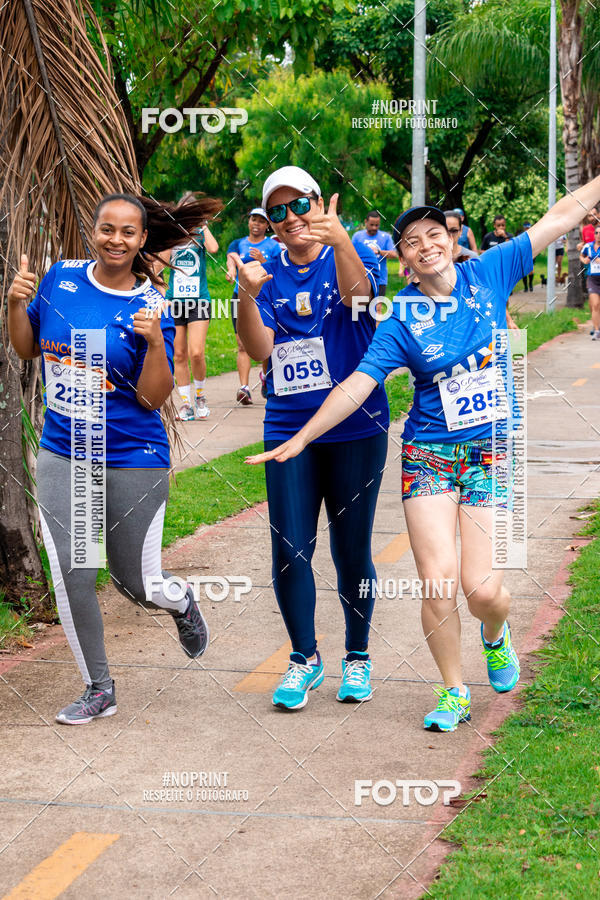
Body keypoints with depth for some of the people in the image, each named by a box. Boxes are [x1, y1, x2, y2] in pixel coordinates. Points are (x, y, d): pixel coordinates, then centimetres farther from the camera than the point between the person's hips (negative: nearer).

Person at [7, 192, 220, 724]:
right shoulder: (61, 278, 1)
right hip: (61, 454, 3)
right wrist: (16, 304, -5)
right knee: (70, 575, -6)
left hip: (132, 459, -2)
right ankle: (98, 690, 13)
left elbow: (153, 397, -11)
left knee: (138, 584, 5)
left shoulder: (152, 308, -8)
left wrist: (155, 341, -26)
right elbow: (28, 348, 13)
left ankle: (181, 604, 44)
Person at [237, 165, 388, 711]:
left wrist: (340, 240, -44)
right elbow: (259, 348, -6)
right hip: (288, 431, 2)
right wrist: (248, 295, -23)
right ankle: (305, 658, 18)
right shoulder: (268, 275, 6)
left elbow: (356, 293, -25)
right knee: (289, 550, -1)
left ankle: (357, 658, 24)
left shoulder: (352, 256, -1)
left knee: (352, 551, 5)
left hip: (356, 430, -2)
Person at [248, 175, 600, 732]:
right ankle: (453, 691, 12)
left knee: (481, 588, -9)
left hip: (491, 451, 0)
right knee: (437, 580, -10)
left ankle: (496, 634, 29)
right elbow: (358, 384, -6)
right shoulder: (401, 320, -2)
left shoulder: (488, 274, 2)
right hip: (428, 454, 0)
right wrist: (300, 439, -12)